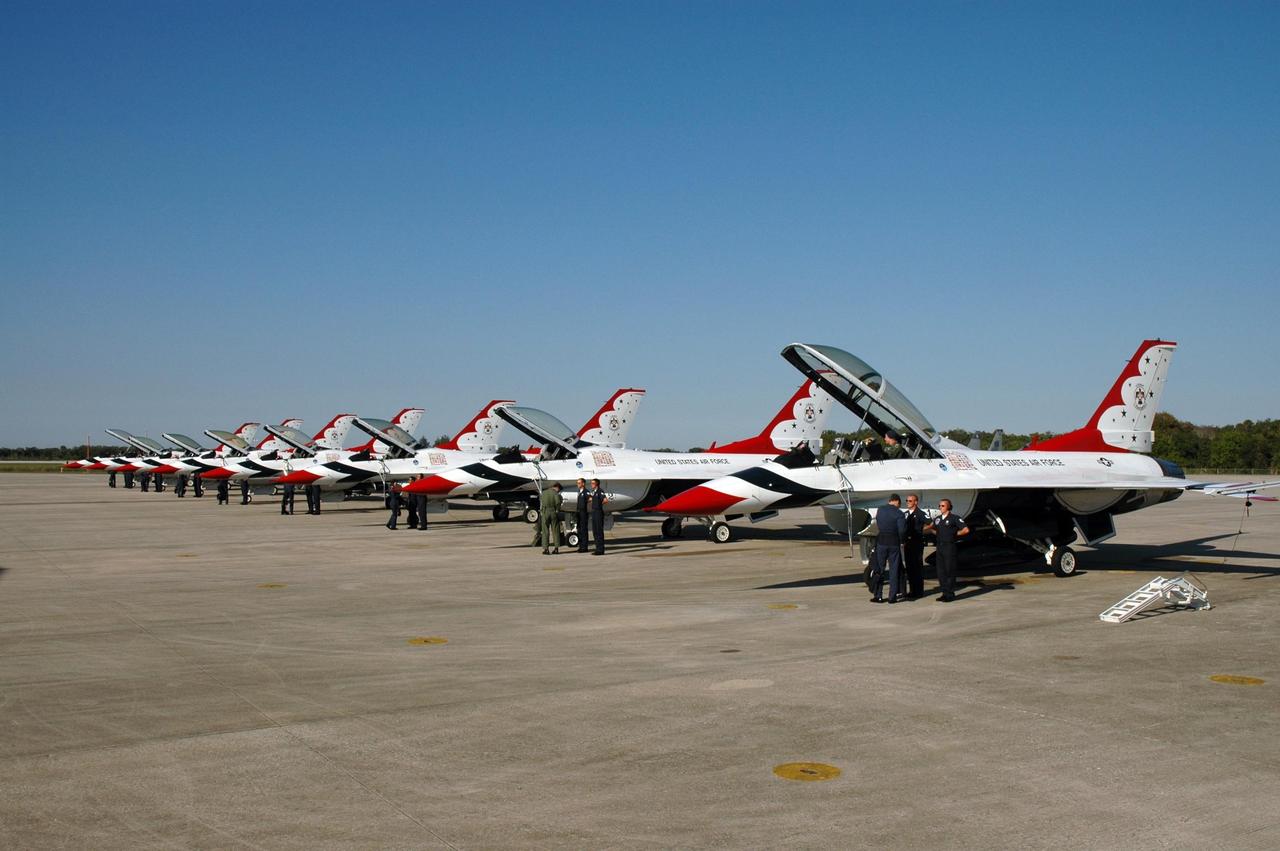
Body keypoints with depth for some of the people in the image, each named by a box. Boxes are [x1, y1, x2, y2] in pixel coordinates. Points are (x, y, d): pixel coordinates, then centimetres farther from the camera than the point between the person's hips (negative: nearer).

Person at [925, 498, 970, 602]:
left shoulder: (955, 518, -6)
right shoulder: (937, 519, 13)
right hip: (939, 547, 6)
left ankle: (950, 594, 3)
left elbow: (966, 530, -8)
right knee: (940, 571, 7)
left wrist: (955, 534, -2)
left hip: (949, 547, -6)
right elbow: (929, 528, 24)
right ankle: (945, 593, 16)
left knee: (949, 571, -3)